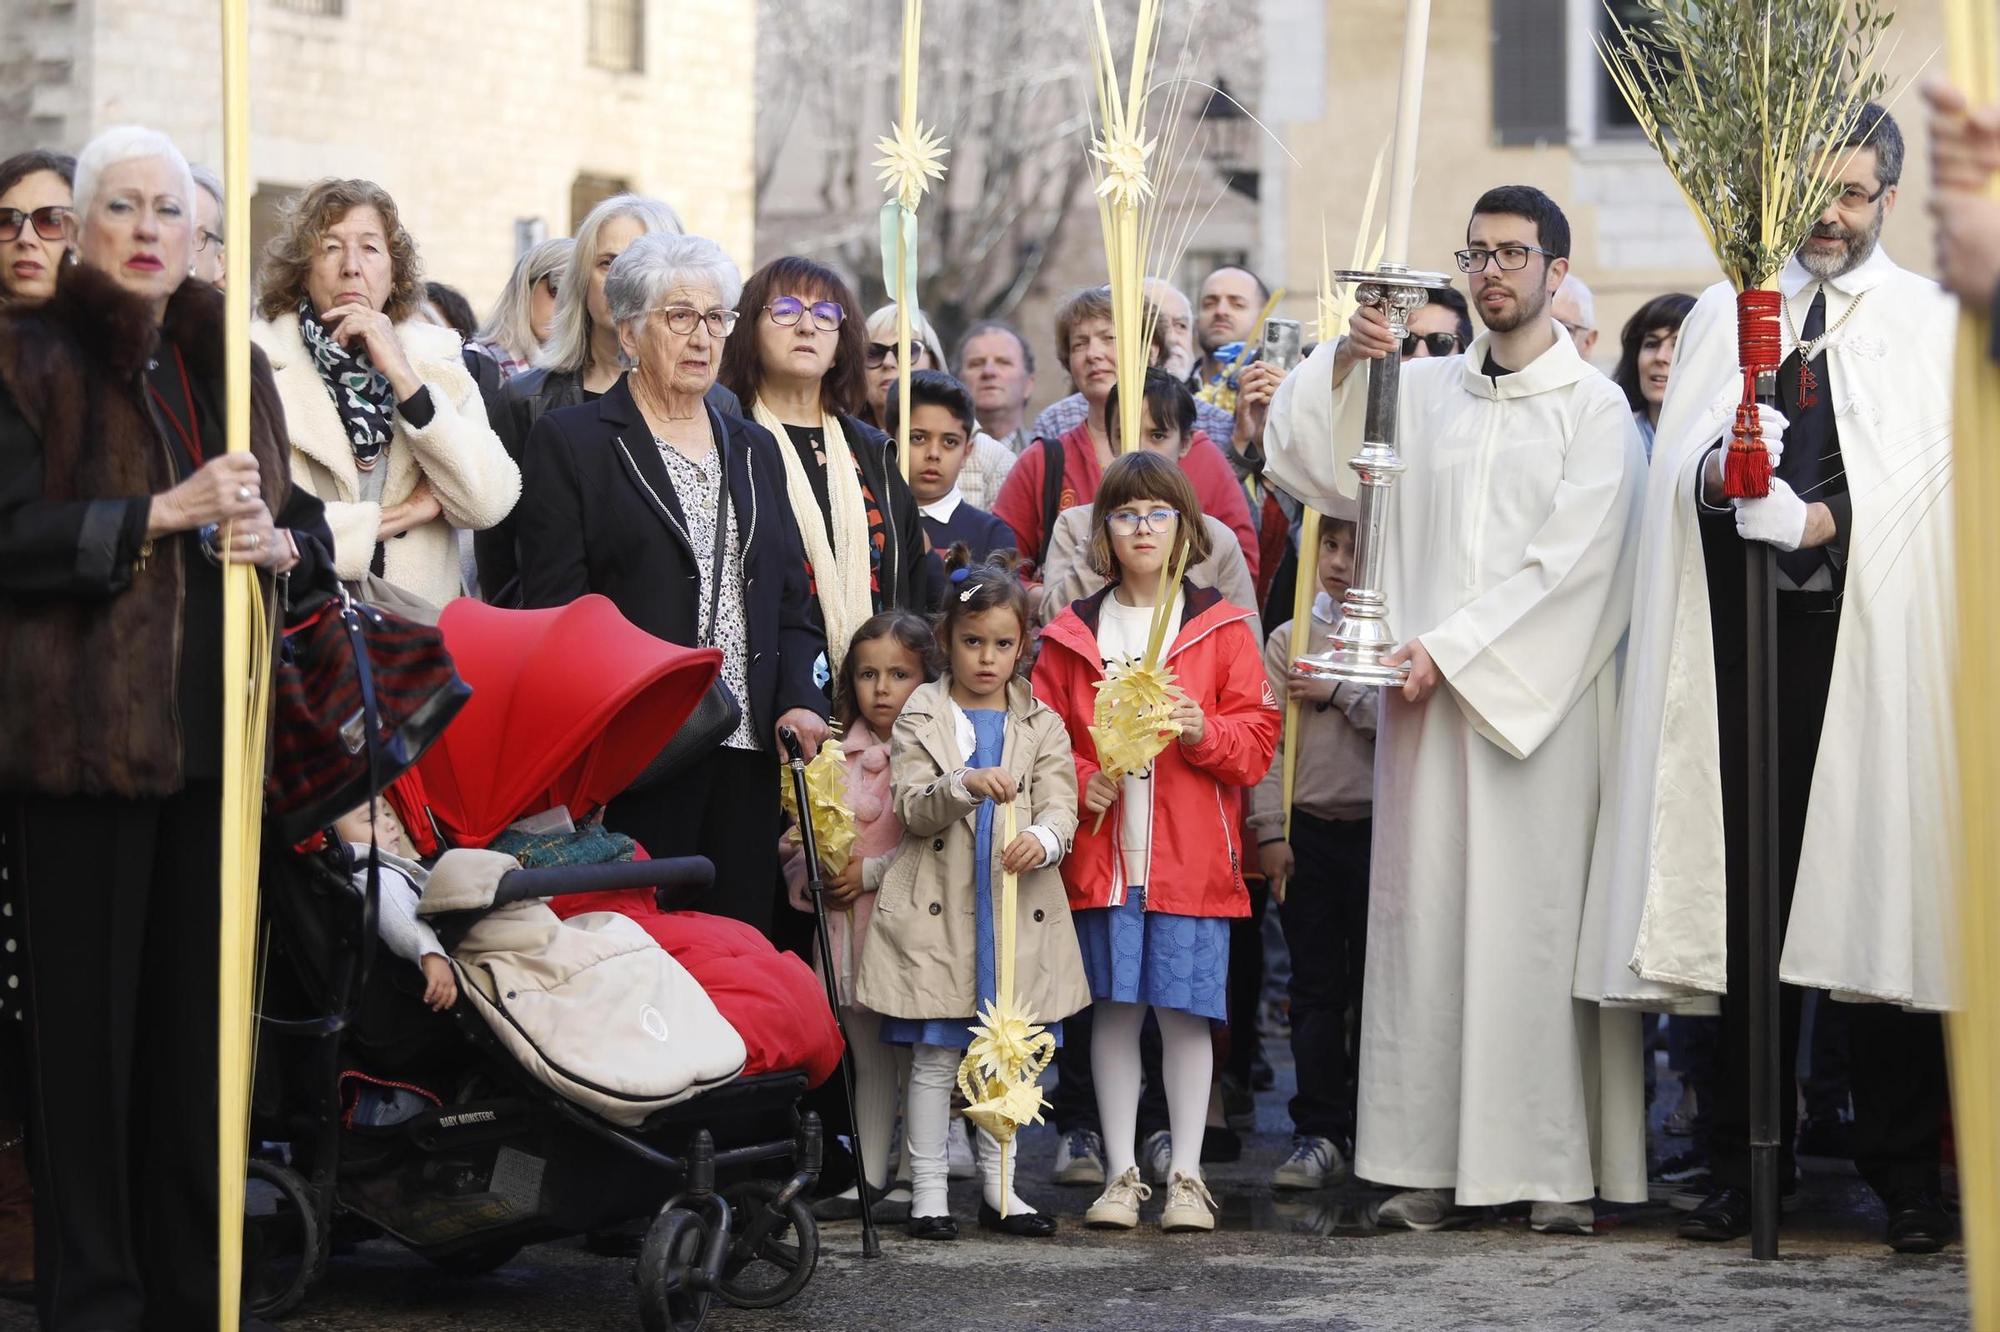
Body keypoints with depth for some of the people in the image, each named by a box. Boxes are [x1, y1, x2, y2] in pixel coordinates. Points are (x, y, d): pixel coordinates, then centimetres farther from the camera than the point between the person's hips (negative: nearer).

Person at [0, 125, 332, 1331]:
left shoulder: (233, 367, 16)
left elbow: (310, 529, 19)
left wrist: (276, 543, -3)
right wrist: (166, 513, -17)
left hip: (217, 732, 5)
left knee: (203, 1013, 6)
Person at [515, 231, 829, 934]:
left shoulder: (754, 448, 20)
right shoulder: (570, 441, 2)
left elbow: (789, 594, 19)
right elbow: (552, 603, -4)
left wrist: (800, 700, 1)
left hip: (747, 751, 5)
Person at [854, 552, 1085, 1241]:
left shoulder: (1042, 725, 9)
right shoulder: (921, 717, 3)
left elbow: (1061, 805, -1)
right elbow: (911, 808, -7)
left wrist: (1043, 839, -24)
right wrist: (965, 785, -27)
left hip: (1018, 909, 2)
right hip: (939, 908, -2)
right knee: (935, 1052, -1)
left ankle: (999, 1187, 18)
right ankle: (927, 1191, 6)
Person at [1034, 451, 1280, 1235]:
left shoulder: (1220, 628, 5)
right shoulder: (1073, 634, 9)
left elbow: (1258, 735, 2)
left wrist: (1206, 732, -16)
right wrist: (1079, 781, -6)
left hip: (1191, 859, -1)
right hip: (1102, 856, 2)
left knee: (1184, 1012, -2)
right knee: (1114, 1011, 4)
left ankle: (1186, 1177, 4)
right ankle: (1121, 1175, 11)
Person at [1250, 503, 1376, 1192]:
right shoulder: (1287, 641, 7)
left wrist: (1340, 691, -10)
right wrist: (1271, 831, -3)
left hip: (1380, 830, -2)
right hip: (1308, 832, 2)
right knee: (1316, 988, 2)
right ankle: (1320, 1132, 4)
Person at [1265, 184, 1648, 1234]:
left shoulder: (1594, 407, 3)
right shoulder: (1422, 390, 15)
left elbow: (1570, 558, -6)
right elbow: (1305, 461, 10)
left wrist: (1454, 645, -11)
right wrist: (1343, 361, -6)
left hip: (1538, 695, -4)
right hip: (1428, 688, 4)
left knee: (1538, 911, -7)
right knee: (1426, 912, 0)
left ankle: (1560, 1168, -5)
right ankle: (1433, 1159, 0)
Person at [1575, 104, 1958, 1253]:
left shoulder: (1933, 321, 10)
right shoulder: (1725, 313, 18)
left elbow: (1935, 481, -1)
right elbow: (1678, 461, 10)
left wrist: (1823, 518, -10)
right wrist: (1713, 476, -11)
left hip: (1877, 641, -2)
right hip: (1749, 636, 2)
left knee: (1883, 890, -5)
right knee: (1748, 895, 1)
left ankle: (1907, 1171, 1)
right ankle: (1747, 1161, 8)